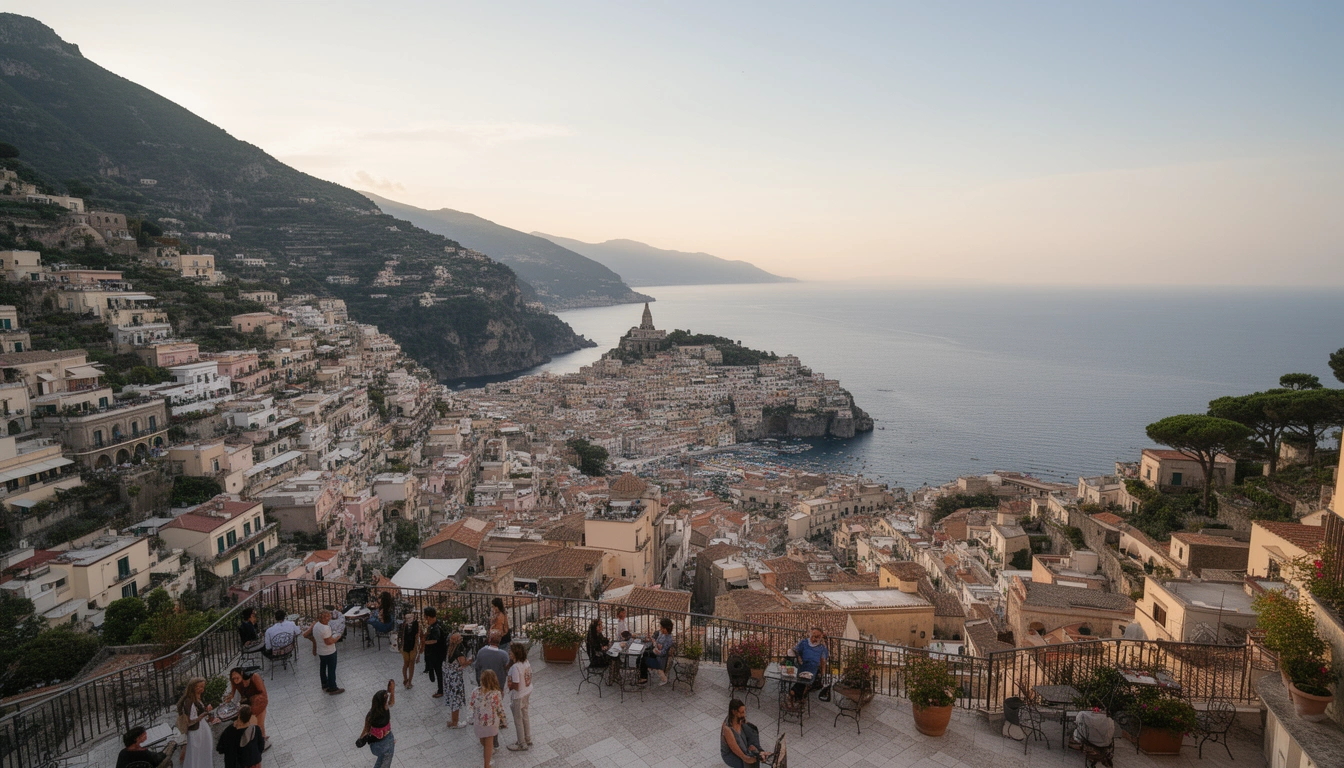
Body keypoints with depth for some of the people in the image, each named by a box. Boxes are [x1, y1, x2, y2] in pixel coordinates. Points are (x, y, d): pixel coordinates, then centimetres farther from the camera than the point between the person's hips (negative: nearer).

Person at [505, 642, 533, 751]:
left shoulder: (515, 667, -31)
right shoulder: (526, 662, -7)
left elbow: (515, 686, -27)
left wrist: (509, 685, -9)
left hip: (518, 696, -8)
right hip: (527, 692, 8)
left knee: (518, 720, 12)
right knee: (525, 716, 25)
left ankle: (522, 744, 28)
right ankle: (527, 739, 41)